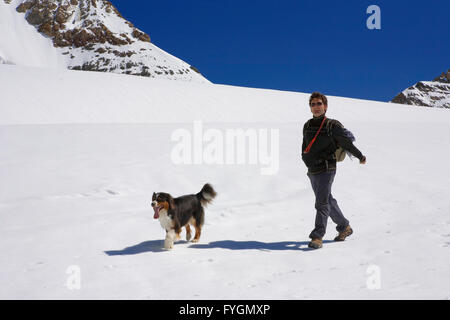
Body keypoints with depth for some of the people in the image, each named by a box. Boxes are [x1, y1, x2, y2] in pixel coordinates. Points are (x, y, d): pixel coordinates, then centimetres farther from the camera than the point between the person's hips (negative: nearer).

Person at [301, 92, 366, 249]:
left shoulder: (332, 125, -8)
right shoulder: (307, 126, 9)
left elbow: (347, 143, 1)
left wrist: (361, 157, 10)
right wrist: (306, 158, 14)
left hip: (326, 170, -7)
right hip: (312, 171, 7)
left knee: (322, 202, -15)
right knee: (328, 201, 16)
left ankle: (317, 236, -14)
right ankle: (345, 227, 32)